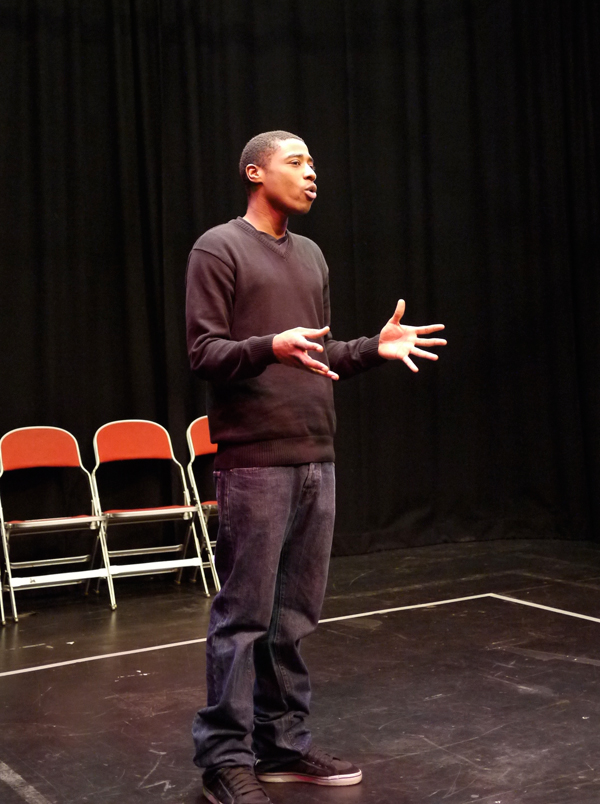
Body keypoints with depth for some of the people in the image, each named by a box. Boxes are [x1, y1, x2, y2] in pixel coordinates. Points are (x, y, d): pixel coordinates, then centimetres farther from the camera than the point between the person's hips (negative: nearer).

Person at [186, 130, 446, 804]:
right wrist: (270, 347, -26)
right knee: (243, 614, -3)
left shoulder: (311, 256, 19)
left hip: (315, 460, 7)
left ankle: (284, 743, 19)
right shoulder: (219, 249, -2)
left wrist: (374, 348, 6)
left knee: (295, 613, 9)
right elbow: (204, 352, -8)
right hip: (254, 462, -6)